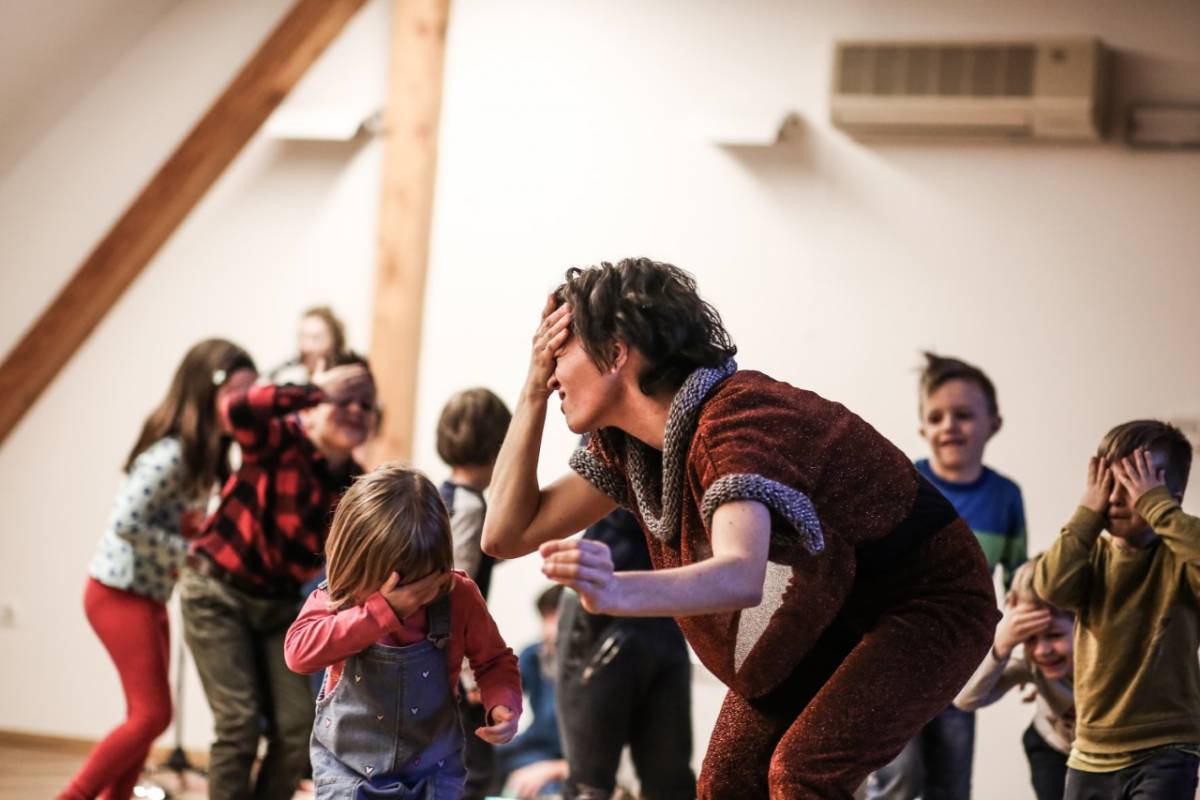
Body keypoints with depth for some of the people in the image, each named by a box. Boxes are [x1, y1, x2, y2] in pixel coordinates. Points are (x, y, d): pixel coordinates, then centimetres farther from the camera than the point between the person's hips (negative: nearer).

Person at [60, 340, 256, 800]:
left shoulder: (205, 452, 6)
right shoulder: (169, 455, -22)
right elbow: (125, 523, -25)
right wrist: (187, 552, -19)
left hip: (151, 594, 9)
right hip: (120, 593, -9)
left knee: (146, 718, 11)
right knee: (152, 715, -9)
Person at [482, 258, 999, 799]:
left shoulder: (736, 418, -32)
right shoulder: (626, 444, -4)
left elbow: (742, 576, -49)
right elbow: (507, 534, -2)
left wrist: (617, 592, -68)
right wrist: (534, 391, -11)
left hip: (932, 600, -9)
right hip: (825, 616, 9)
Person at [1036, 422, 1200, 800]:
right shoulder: (1093, 555, 6)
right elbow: (1051, 587, -16)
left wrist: (1156, 506, -24)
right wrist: (1089, 512, -12)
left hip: (1164, 751, -5)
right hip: (1091, 754, 6)